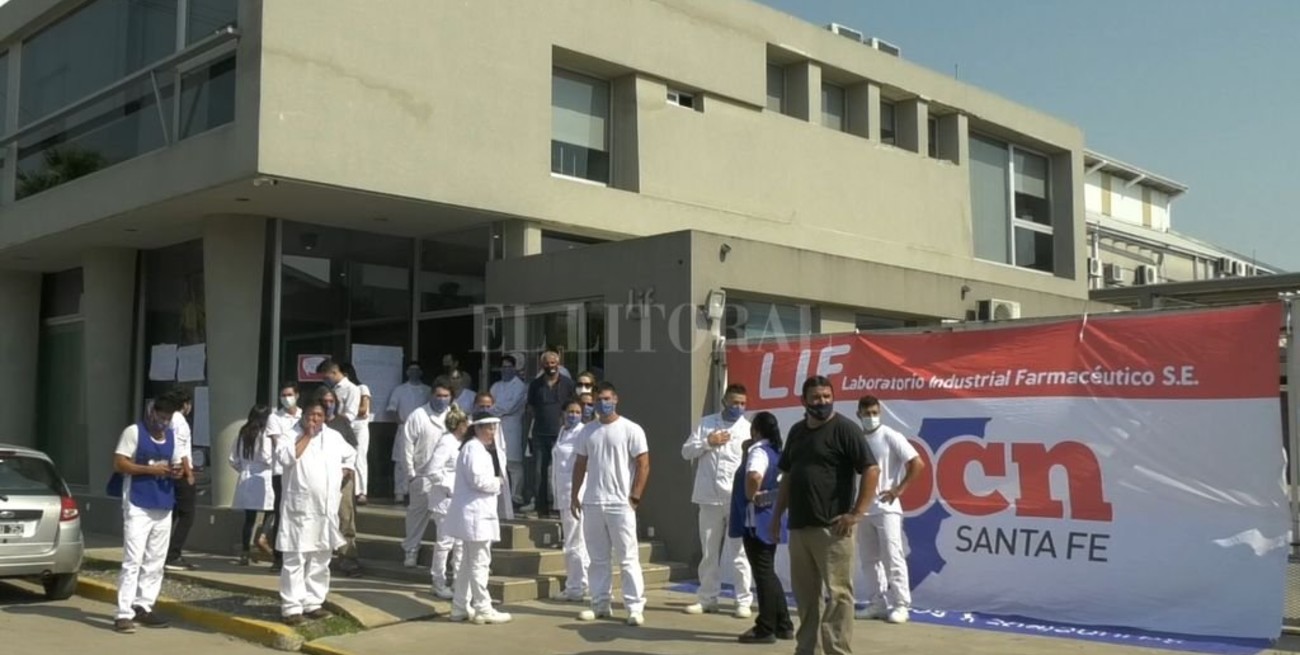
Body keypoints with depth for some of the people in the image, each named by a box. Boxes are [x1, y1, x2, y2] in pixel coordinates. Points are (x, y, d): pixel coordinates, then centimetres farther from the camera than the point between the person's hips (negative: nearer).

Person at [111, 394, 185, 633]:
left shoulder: (172, 436, 13)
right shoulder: (133, 432, -5)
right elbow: (119, 463, -10)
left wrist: (178, 471, -5)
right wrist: (150, 469, -19)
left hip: (164, 506, 7)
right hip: (138, 506, -7)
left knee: (155, 562, 10)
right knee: (133, 560, -10)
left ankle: (143, 607, 19)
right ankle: (124, 613, -8)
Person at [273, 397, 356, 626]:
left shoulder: (334, 437, 12)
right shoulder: (291, 436, -4)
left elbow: (350, 454, 29)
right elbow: (285, 457, -24)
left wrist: (345, 472, 12)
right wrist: (307, 435, -16)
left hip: (327, 510, 6)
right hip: (301, 509, -6)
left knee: (320, 560, 12)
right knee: (296, 560, -6)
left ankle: (313, 602, 21)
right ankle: (292, 606, -2)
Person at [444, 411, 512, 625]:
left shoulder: (480, 449, 21)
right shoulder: (473, 448, -14)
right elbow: (477, 479, -23)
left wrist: (495, 483, 6)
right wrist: (497, 483, -8)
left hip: (477, 513, 11)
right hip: (476, 514, -11)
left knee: (469, 562, 15)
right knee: (480, 562, -6)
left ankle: (460, 607, 21)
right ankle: (482, 609, -1)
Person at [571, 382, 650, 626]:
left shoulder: (631, 430, -4)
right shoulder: (588, 431, 10)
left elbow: (643, 465, -5)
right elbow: (580, 464, 15)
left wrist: (634, 497, -10)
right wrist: (574, 495, 10)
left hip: (620, 503, -5)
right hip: (592, 503, 5)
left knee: (628, 558, -4)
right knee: (597, 558, 11)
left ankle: (635, 607, -1)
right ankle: (600, 604, 19)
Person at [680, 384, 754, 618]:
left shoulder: (749, 429, 4)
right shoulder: (706, 423, 9)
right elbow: (686, 452, 7)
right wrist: (707, 443, -9)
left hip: (738, 500, -2)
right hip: (710, 498, 2)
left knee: (739, 553, 0)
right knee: (709, 553, 10)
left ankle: (744, 601, 7)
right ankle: (707, 599, 19)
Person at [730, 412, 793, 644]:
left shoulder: (758, 451, -17)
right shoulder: (776, 452, 12)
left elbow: (753, 476, -37)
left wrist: (750, 497, -22)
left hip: (756, 520, -10)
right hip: (770, 519, 10)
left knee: (763, 574, -3)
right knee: (768, 573, 17)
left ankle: (765, 629, 3)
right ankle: (783, 625, 21)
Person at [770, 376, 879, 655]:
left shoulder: (845, 428, -6)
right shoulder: (796, 431, 15)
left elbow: (871, 470, -11)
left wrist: (857, 513, -15)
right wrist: (777, 516, 16)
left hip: (832, 527, -7)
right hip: (798, 526, 7)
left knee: (837, 593, -4)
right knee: (804, 594, 13)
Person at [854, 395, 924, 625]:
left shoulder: (891, 437, -7)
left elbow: (917, 463, -10)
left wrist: (899, 489, -11)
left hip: (886, 507, -6)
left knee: (892, 557, -6)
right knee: (868, 559, 9)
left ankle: (900, 605, -1)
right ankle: (878, 603, 17)